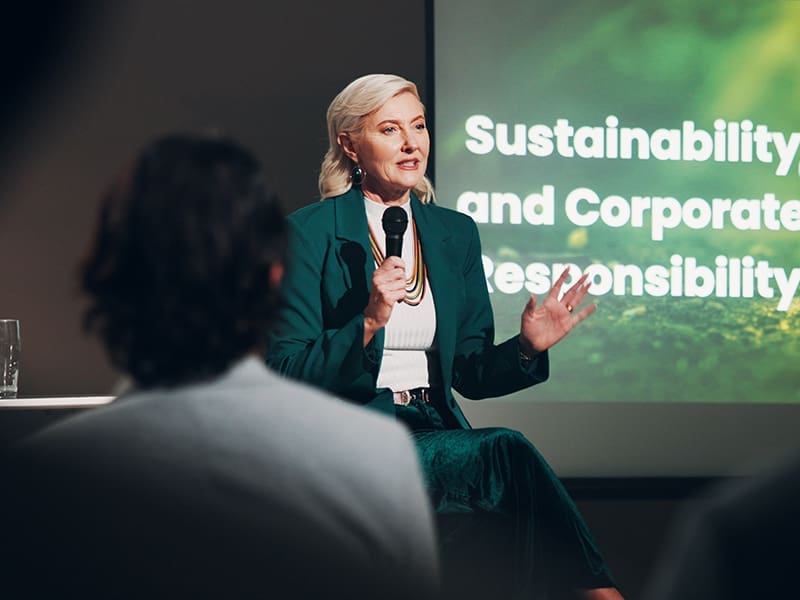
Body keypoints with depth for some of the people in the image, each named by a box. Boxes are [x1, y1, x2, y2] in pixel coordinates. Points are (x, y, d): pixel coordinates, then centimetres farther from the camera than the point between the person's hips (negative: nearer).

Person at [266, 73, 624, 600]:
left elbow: (470, 374, 14)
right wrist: (369, 323, -23)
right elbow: (286, 374, -9)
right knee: (508, 454, -29)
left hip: (434, 433, 5)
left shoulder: (456, 234, 14)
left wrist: (527, 347, -7)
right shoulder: (309, 233, -3)